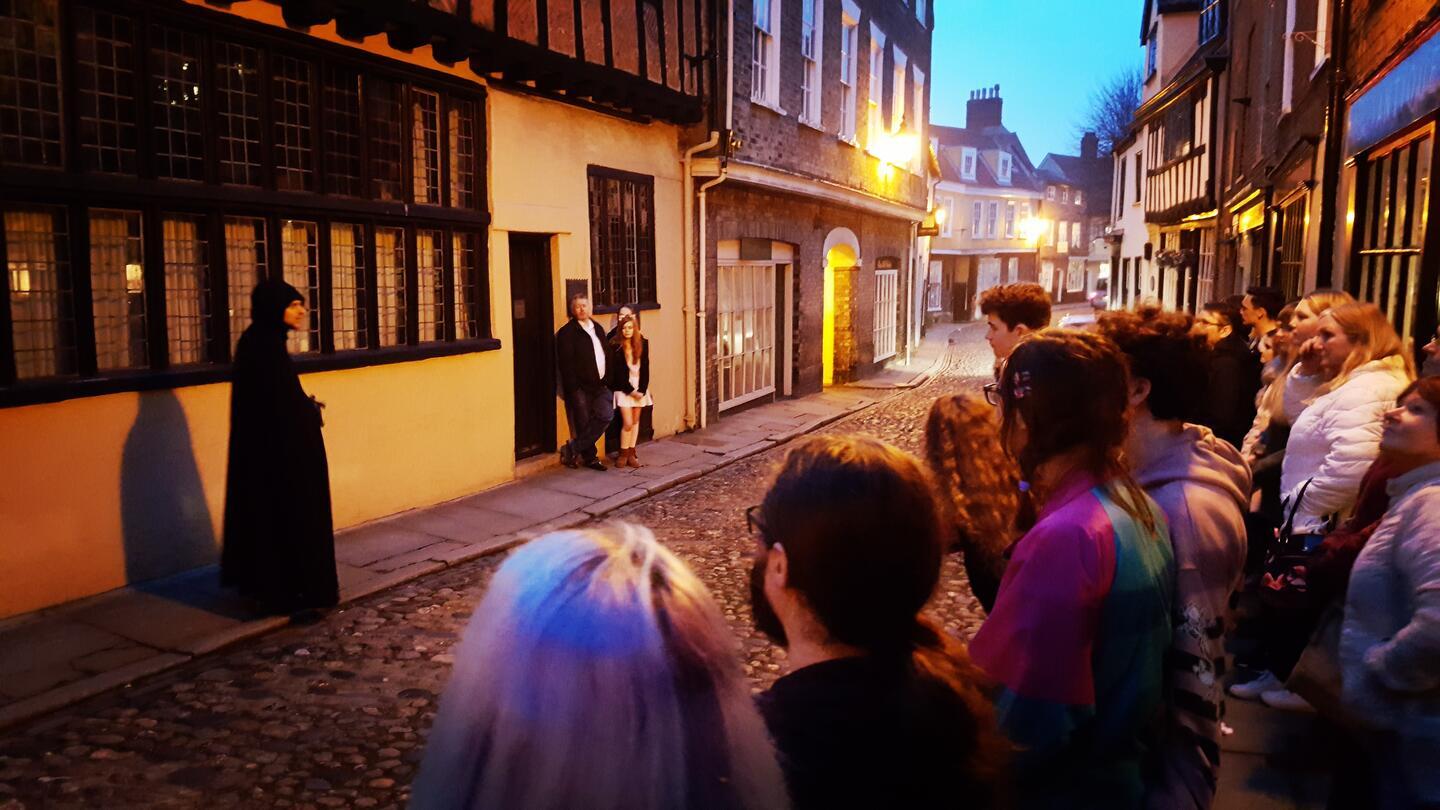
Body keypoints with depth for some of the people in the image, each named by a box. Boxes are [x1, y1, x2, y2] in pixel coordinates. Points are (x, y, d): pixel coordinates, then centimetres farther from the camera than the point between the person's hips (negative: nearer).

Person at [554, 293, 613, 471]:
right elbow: (566, 363, -11)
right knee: (584, 423, 0)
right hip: (579, 387, -6)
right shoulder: (567, 332, -6)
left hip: (599, 384, 6)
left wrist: (607, 380, 10)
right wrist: (573, 388, -16)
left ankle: (573, 448, 2)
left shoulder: (597, 328, 16)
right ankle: (590, 457, 15)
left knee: (605, 415, -8)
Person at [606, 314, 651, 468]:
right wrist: (630, 390, -11)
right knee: (628, 423, -8)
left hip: (639, 388, 4)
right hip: (624, 389, -4)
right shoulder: (615, 347, -9)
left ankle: (631, 453, 14)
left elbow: (645, 369, 1)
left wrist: (642, 390, -8)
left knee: (635, 421, 7)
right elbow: (616, 373, -9)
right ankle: (623, 454, 7)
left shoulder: (642, 345, 0)